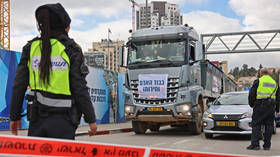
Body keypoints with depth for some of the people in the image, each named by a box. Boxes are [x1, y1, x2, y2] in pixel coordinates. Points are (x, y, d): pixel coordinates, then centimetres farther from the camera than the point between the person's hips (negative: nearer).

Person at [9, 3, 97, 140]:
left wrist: (14, 116, 14)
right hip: (62, 120, -3)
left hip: (37, 118, 4)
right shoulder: (70, 50, -5)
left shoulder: (31, 48, 5)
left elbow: (19, 85, 5)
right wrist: (91, 119, 0)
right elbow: (80, 89, -8)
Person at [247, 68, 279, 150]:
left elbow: (251, 94, -3)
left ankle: (255, 144, -7)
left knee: (256, 125, -2)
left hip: (260, 106, -4)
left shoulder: (258, 81, -1)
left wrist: (251, 104, 11)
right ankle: (267, 145, 8)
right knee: (269, 125, 7)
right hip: (271, 106, 5)